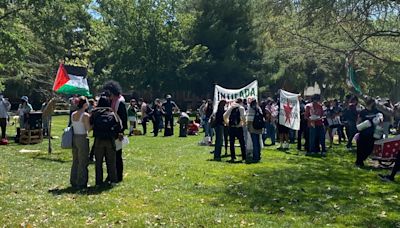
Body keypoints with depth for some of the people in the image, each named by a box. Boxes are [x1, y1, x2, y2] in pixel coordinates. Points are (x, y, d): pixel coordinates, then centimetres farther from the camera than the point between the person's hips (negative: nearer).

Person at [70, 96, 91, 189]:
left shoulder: (73, 114, 6)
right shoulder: (85, 115, -15)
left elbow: (72, 125, 11)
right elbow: (88, 128, -14)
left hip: (74, 137, 7)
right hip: (82, 138, -7)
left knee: (75, 161, 16)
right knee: (83, 162, 2)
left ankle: (74, 181, 23)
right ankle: (81, 183, 7)